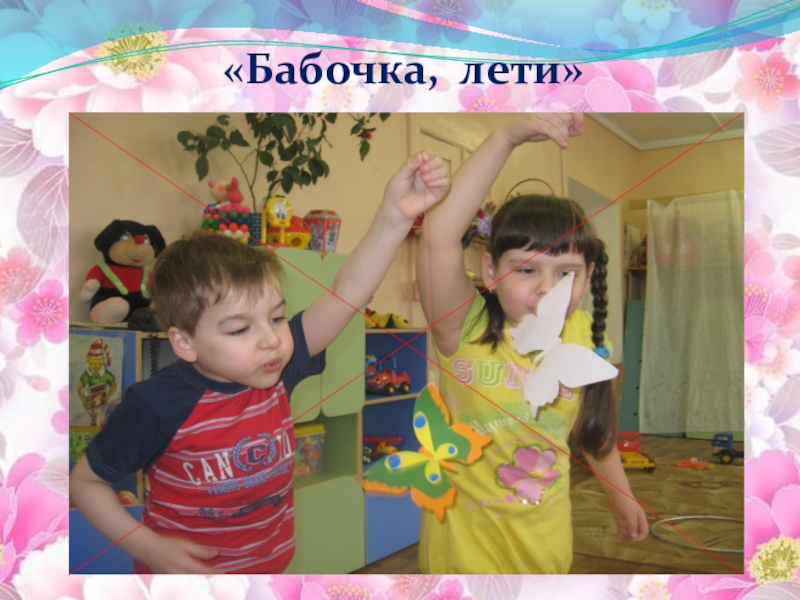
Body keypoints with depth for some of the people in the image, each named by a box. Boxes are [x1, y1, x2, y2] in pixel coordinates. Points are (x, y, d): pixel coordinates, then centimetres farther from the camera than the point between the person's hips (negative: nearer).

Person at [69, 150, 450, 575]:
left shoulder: (277, 369, -17)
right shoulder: (157, 405, -25)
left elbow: (345, 293, -29)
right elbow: (84, 481, -11)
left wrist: (394, 217, -42)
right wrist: (149, 548, -20)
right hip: (186, 567, -4)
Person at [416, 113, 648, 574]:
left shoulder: (583, 338, -12)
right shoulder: (467, 331, -23)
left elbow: (590, 423, 6)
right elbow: (439, 233, -39)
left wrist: (621, 497, 18)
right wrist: (507, 138, -42)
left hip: (548, 532, 4)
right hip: (468, 535, -3)